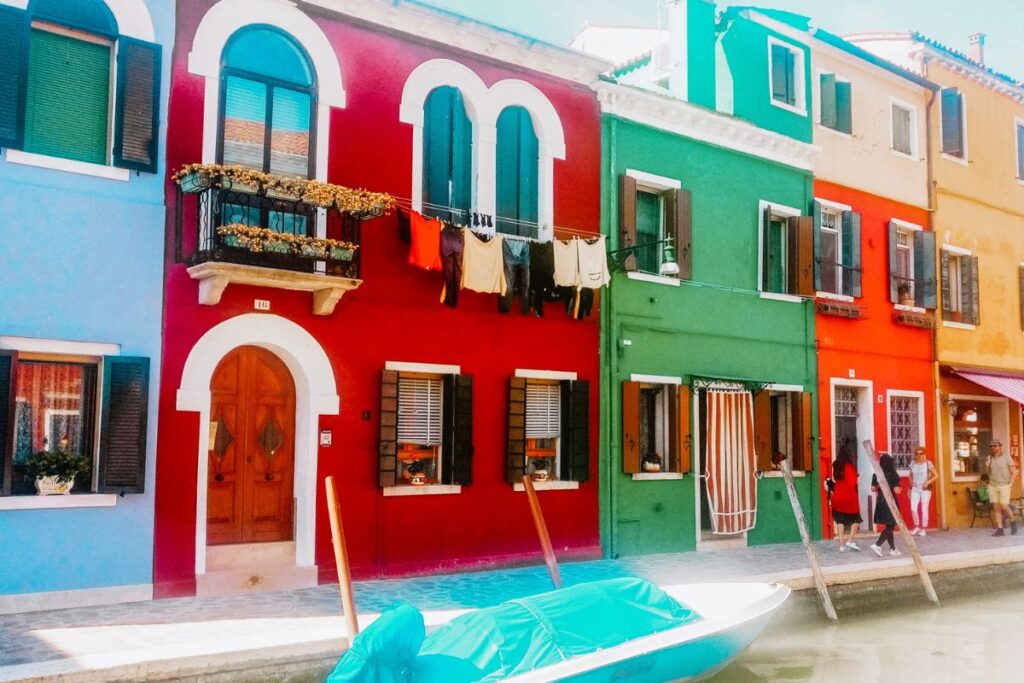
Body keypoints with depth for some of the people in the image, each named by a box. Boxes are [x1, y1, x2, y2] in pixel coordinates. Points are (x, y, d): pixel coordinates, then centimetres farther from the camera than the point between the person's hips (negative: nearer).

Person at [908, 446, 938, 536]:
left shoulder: (928, 463, -4)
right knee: (913, 509, -7)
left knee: (924, 509, 0)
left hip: (925, 489, -3)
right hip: (915, 489, 3)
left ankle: (923, 529, 10)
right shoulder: (913, 464, 6)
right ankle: (916, 527, 12)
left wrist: (928, 482, -15)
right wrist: (911, 482, 3)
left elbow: (936, 476, -3)